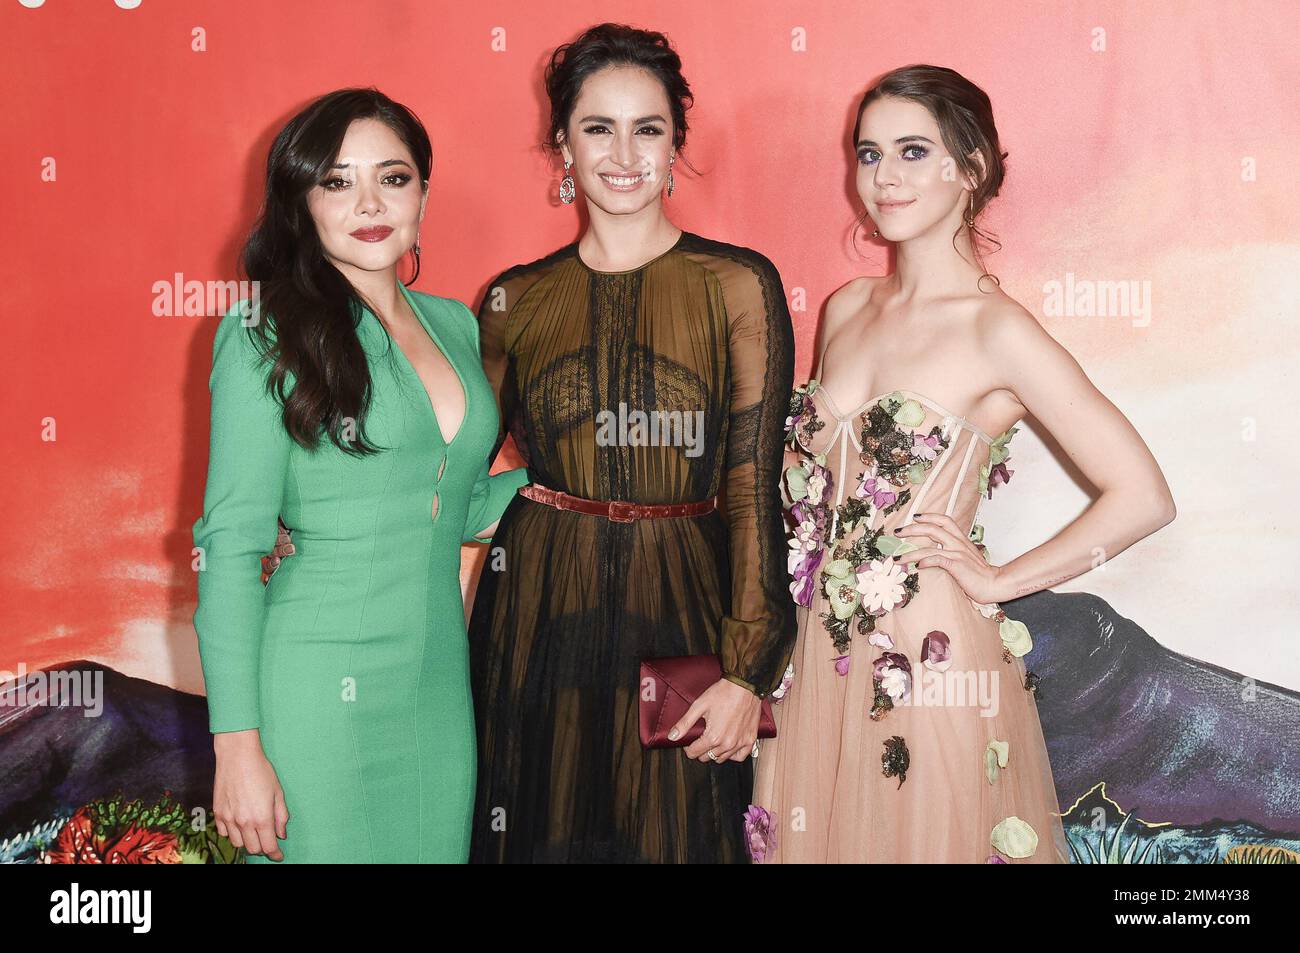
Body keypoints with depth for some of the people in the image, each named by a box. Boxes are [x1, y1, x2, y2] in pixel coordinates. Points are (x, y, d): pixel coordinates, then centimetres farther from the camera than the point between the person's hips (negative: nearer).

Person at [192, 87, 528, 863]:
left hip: (441, 685, 5)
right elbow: (231, 546, -10)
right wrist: (238, 747, -13)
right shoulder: (271, 337, -7)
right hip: (320, 692, -5)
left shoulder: (456, 325, 9)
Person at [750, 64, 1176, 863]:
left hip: (931, 662, -5)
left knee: (925, 842, 10)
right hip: (824, 655, 6)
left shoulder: (997, 330, -12)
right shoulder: (847, 309, 6)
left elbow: (1144, 496, -16)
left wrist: (997, 581, -10)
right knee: (820, 839, 17)